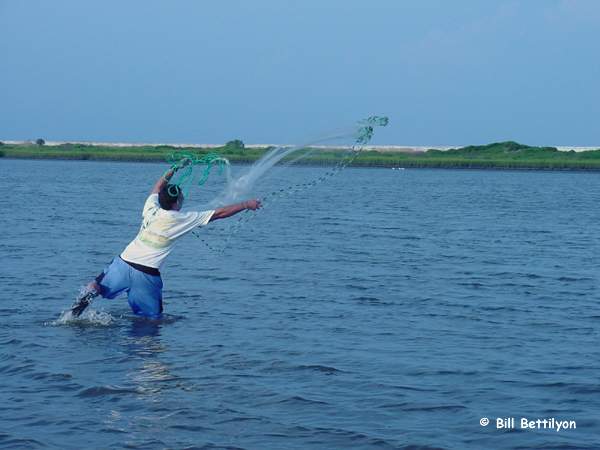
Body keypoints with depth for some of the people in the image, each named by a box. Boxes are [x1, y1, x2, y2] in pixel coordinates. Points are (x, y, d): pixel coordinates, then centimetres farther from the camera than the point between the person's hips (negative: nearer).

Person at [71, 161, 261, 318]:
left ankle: (88, 295, -14)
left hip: (123, 262, 3)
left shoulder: (151, 209, 8)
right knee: (152, 317, 9)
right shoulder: (183, 219, -3)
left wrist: (175, 169, 38)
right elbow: (219, 213, 2)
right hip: (146, 273, -3)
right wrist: (246, 204, 10)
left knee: (98, 285, 17)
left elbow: (157, 187, 31)